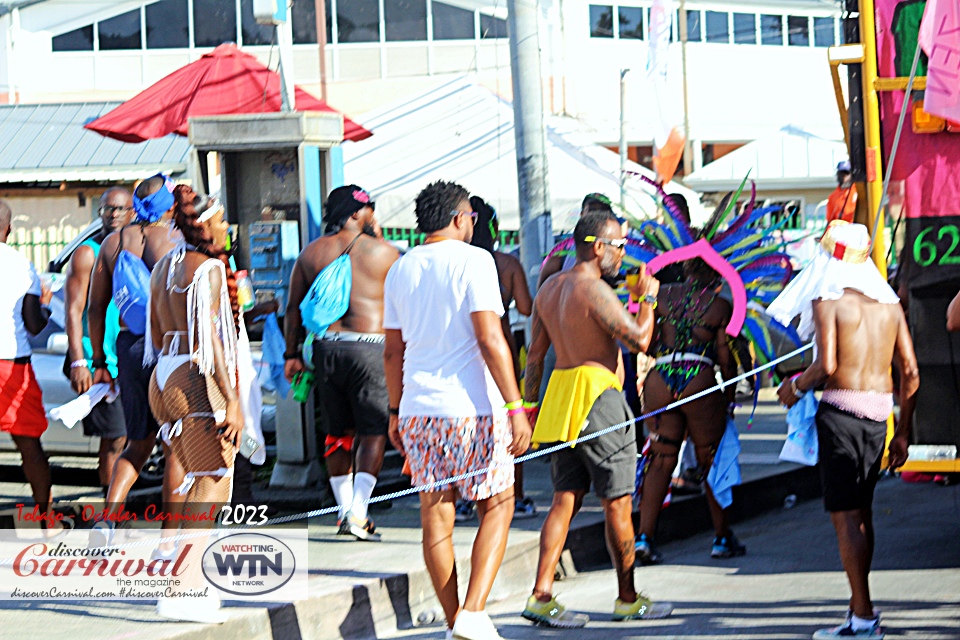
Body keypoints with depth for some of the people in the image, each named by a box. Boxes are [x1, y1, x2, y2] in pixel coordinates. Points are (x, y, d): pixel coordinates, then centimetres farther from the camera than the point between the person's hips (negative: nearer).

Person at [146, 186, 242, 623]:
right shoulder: (209, 269, -12)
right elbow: (209, 340, -18)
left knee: (197, 484, 19)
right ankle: (180, 594, -12)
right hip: (199, 379, -9)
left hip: (164, 376, 9)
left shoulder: (164, 267, 14)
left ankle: (194, 587, 21)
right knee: (210, 488, -5)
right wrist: (232, 401, -18)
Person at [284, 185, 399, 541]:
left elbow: (294, 307, 11)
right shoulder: (382, 251, 0)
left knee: (338, 431, 14)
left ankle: (346, 509, 18)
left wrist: (292, 353, 16)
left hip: (327, 348, 4)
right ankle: (357, 513, -15)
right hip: (370, 347, -4)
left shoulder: (311, 253, 10)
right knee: (373, 431, -3)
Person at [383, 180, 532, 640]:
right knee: (496, 506, 6)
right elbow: (489, 339, -15)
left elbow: (393, 350, 14)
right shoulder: (472, 261, -7)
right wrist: (515, 406, -15)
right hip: (472, 405, -5)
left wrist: (395, 411, 23)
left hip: (418, 408, 5)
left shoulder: (400, 270, 11)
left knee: (436, 516, 9)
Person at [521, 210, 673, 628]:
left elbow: (535, 354, 14)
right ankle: (628, 600, 11)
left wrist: (530, 403, 18)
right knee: (618, 503, 2)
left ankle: (541, 595, -1)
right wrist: (647, 298, -2)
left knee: (565, 499, 8)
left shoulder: (550, 288, 11)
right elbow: (639, 339, -18)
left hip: (560, 392, 8)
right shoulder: (594, 290, -15)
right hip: (598, 397, -8)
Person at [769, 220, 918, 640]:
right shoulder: (888, 303, 8)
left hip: (841, 409, -6)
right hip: (879, 412, 6)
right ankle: (860, 604, 27)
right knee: (861, 510, 19)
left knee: (845, 515, -3)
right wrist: (902, 433, 14)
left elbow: (827, 366, -19)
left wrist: (797, 385, 2)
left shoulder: (828, 302, -9)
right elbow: (910, 373, 7)